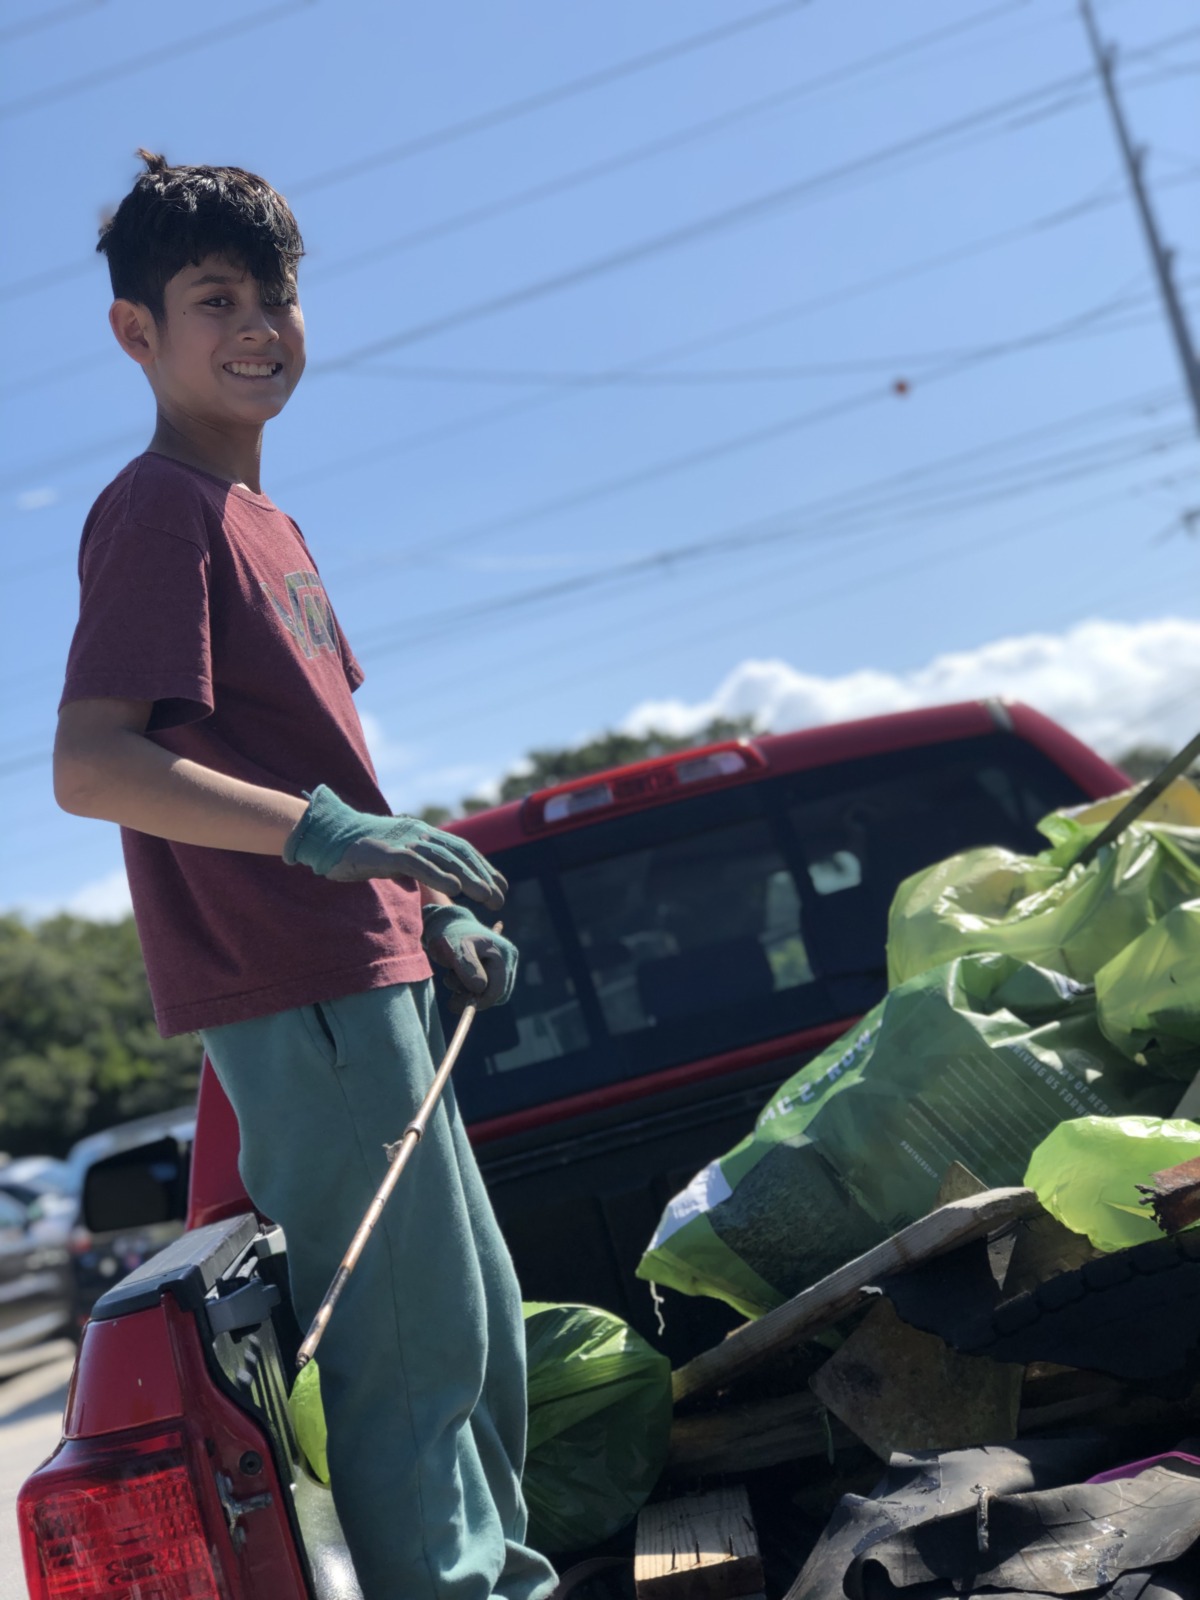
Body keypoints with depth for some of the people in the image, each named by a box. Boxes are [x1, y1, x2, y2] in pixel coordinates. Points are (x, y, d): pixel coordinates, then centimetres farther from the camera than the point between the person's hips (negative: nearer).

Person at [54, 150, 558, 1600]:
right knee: (415, 1346, -5)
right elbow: (89, 765, -24)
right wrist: (324, 830, -33)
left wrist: (433, 915, 16)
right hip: (296, 993, -10)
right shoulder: (161, 512, -11)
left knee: (480, 1328, 19)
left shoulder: (263, 522, 19)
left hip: (364, 981, 10)